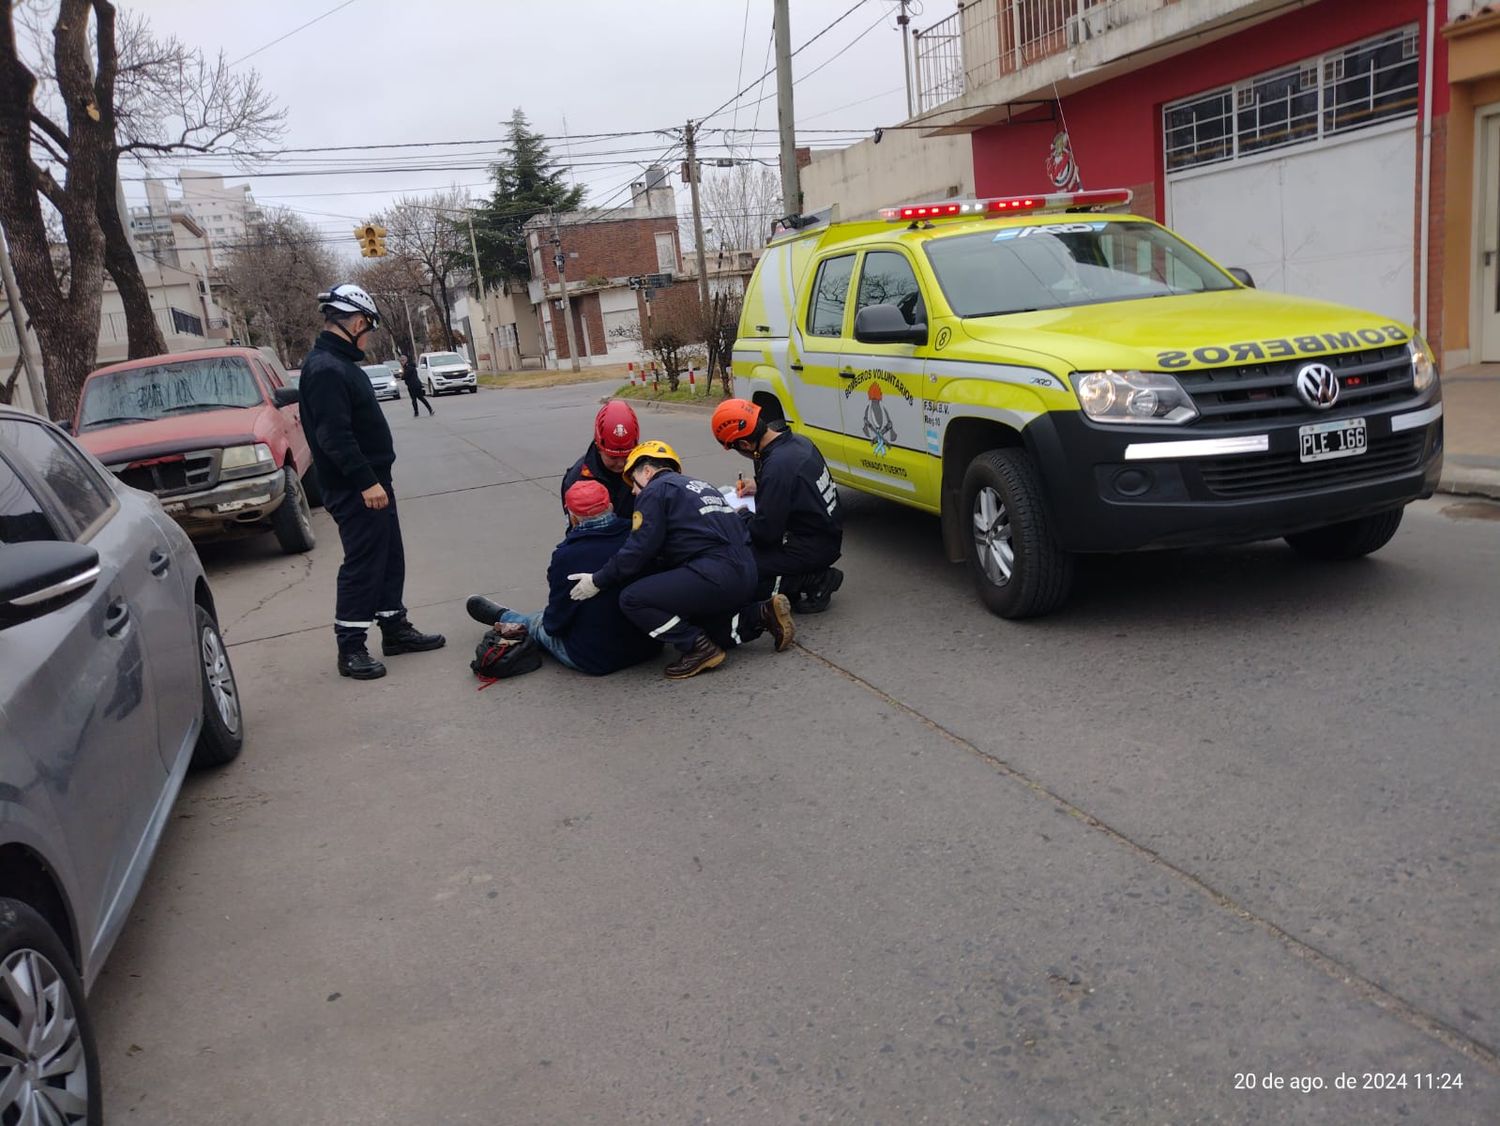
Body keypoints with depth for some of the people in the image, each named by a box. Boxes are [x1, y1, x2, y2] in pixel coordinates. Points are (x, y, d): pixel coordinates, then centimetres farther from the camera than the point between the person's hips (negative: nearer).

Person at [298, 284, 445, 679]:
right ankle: (350, 648, 5)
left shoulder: (340, 362, 14)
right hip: (355, 490, -10)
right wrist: (366, 482, -26)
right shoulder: (326, 369, -19)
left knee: (389, 558, 16)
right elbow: (334, 436, -26)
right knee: (362, 565, -4)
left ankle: (395, 629, 27)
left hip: (372, 481, 10)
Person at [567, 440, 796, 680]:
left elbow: (639, 550, -7)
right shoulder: (700, 485, 28)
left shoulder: (654, 491, 2)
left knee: (632, 598, -8)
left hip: (716, 577, -9)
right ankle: (762, 615, 13)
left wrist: (598, 580, 3)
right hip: (746, 576, 9)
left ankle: (699, 647, -7)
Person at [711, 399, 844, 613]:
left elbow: (765, 532, -22)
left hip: (812, 548, -10)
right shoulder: (797, 441, 2)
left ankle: (814, 582, -7)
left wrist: (742, 515, -2)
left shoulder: (777, 465, -27)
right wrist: (759, 486, 15)